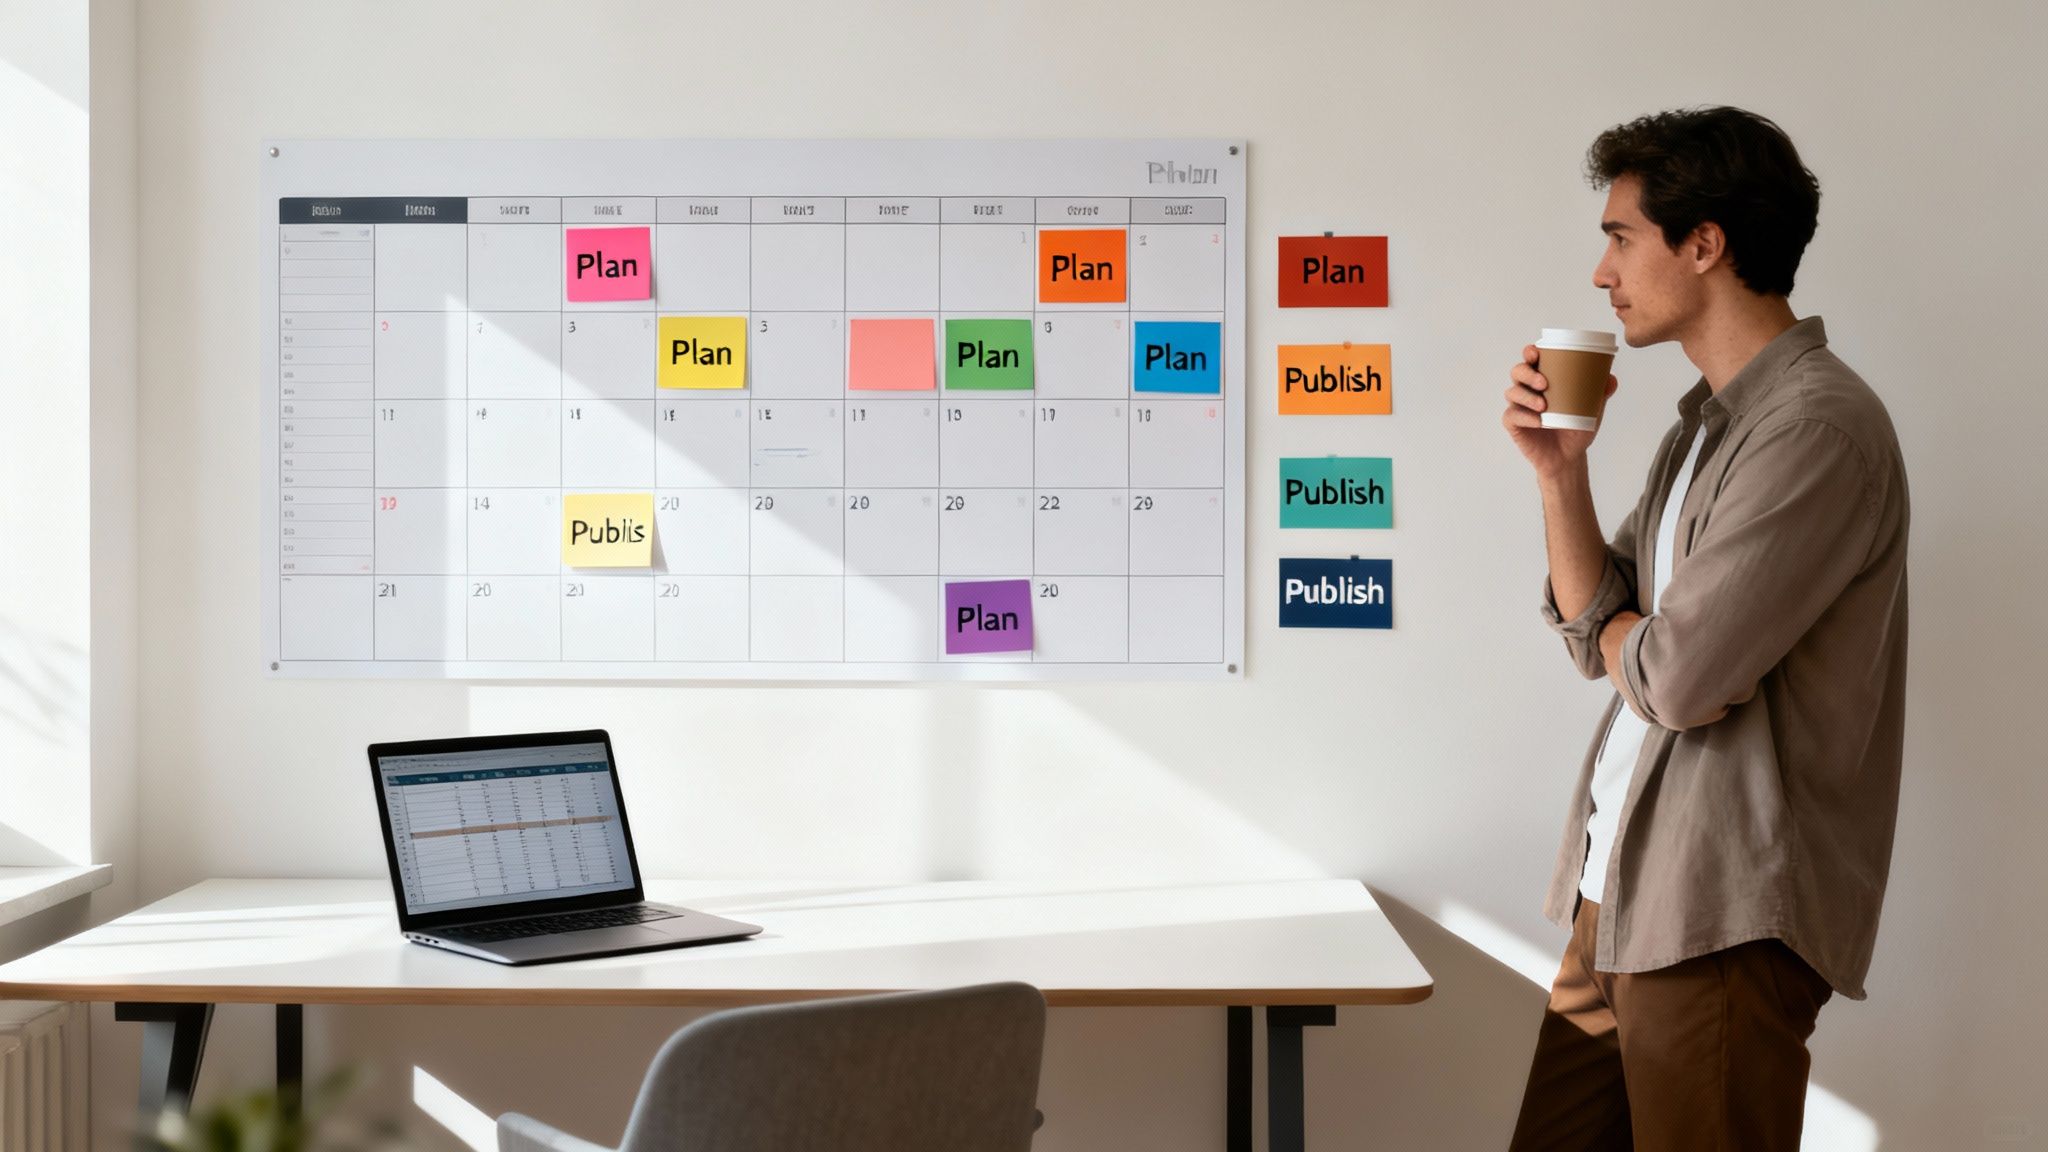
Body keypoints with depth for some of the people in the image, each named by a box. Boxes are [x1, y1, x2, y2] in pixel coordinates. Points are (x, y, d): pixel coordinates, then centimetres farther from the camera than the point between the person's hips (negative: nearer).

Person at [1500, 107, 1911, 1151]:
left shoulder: (1819, 426, -17)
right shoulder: (1707, 421, 14)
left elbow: (1679, 679, -21)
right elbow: (1598, 637, 14)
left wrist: (1620, 631, 1)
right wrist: (1559, 469, 2)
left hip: (1723, 918, -9)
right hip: (1621, 888, 9)